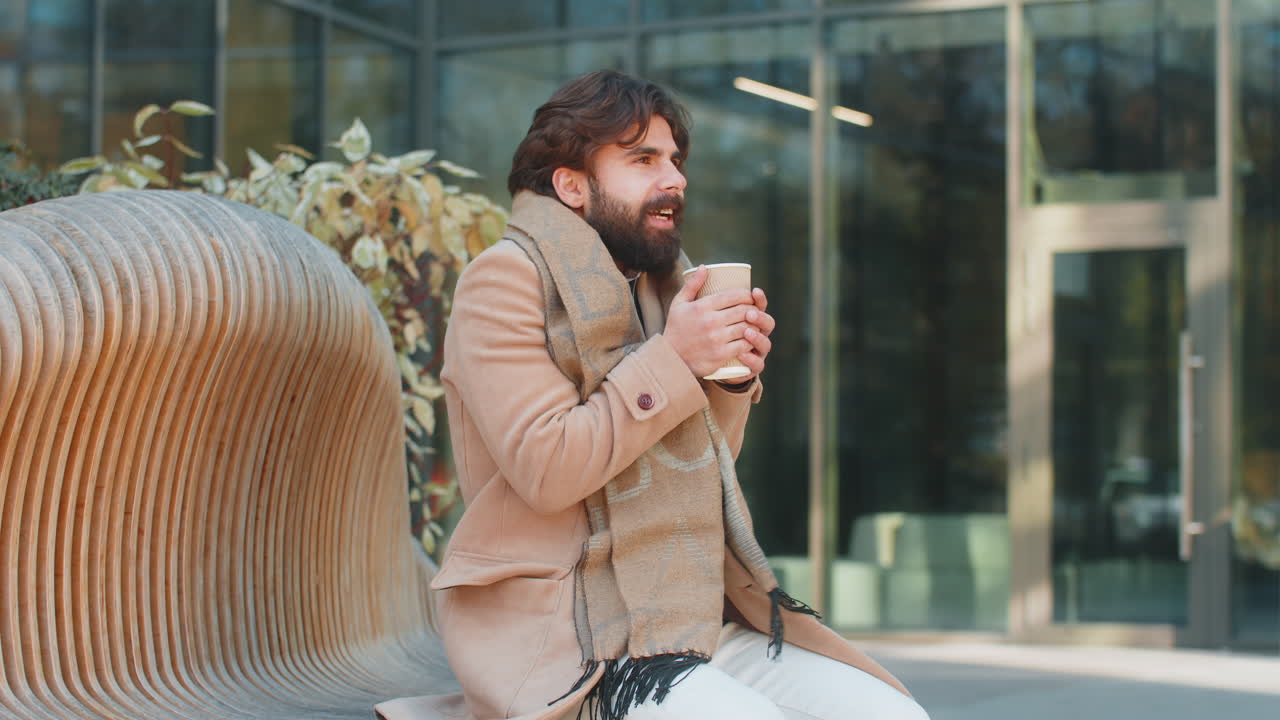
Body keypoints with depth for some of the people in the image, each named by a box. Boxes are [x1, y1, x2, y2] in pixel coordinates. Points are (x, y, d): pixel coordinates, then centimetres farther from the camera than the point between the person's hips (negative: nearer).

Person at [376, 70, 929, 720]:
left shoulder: (656, 285, 19)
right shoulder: (505, 278, -3)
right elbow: (545, 469, -16)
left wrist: (733, 379, 5)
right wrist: (673, 360, -14)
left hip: (709, 625, 8)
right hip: (573, 640, -7)